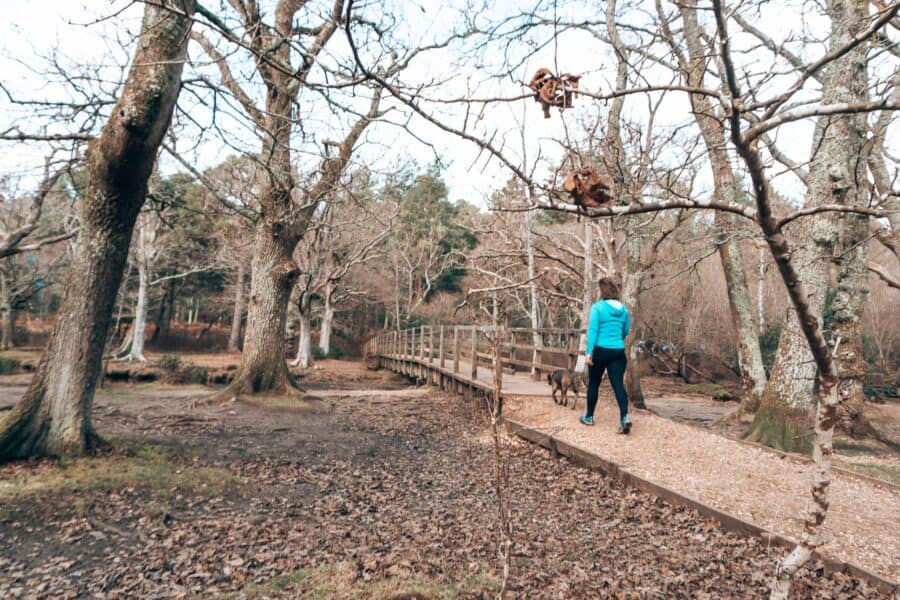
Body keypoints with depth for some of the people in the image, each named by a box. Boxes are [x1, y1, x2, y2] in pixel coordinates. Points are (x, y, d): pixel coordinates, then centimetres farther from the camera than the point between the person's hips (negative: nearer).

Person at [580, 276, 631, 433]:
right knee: (618, 384, -2)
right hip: (618, 352, 3)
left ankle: (589, 417, 23)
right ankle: (625, 416, -20)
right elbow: (626, 331, 18)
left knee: (593, 384, 11)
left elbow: (593, 330, -16)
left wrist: (588, 352, -18)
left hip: (600, 351, -3)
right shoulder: (623, 309, 7)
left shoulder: (598, 307, -8)